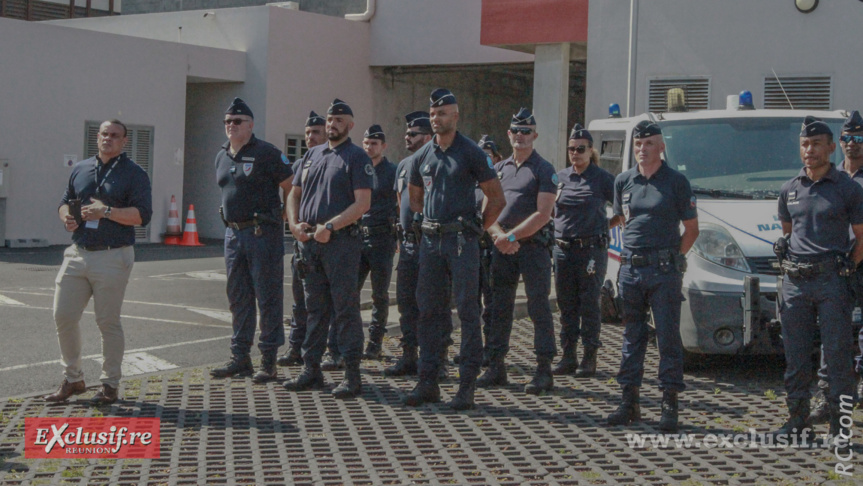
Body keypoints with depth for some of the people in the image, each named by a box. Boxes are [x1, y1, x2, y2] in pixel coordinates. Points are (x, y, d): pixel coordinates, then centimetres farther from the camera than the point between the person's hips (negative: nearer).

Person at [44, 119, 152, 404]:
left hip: (113, 257, -5)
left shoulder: (134, 174, 0)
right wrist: (66, 217, 1)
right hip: (78, 253, 5)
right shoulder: (80, 170, 16)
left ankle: (110, 385, 11)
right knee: (63, 316, 2)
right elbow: (65, 202, 23)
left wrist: (107, 212, -20)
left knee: (108, 322, 0)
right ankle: (72, 379, 17)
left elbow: (142, 215, -10)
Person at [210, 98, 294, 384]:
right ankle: (240, 358, 19)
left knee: (268, 297, -3)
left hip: (263, 233, -8)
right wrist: (232, 222, 17)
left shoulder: (266, 154, -10)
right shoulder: (222, 157, 14)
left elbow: (292, 187, -8)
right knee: (238, 297, 11)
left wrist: (283, 216, -4)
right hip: (233, 232, 8)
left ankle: (269, 362, 2)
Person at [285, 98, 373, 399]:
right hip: (309, 240, 7)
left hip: (341, 241, -6)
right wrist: (295, 224, 3)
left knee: (345, 308, -5)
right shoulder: (312, 155, 18)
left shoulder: (357, 157, -2)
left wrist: (330, 226, -18)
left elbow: (362, 204, -11)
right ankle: (311, 370, 18)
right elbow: (294, 194, 21)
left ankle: (352, 375, -2)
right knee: (315, 307, 12)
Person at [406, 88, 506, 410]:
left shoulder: (471, 153, -3)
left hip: (461, 240, -5)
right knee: (429, 310, 7)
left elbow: (497, 198, 0)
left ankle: (467, 385, 0)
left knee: (467, 311, -3)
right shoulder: (422, 156, 11)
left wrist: (477, 229, 1)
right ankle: (428, 381, 13)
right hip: (430, 240, 5)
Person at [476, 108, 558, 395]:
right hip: (502, 248, 5)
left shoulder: (544, 170, -2)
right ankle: (496, 367, 14)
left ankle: (544, 371, -1)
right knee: (499, 307, 7)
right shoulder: (499, 169, 15)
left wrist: (511, 236, -15)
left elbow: (542, 215, -11)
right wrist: (498, 235, -7)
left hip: (533, 246, -5)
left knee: (539, 307, -4)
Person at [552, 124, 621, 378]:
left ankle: (589, 358, 4)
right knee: (566, 305, 8)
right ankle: (568, 356, 15)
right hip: (563, 248, 5)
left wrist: (606, 225, -2)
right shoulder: (560, 177, 10)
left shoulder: (602, 179, -2)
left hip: (592, 249, -4)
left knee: (589, 304, -2)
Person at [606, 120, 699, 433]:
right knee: (632, 337, 9)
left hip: (664, 271, -4)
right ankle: (629, 401, 16)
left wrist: (671, 258, -3)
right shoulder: (623, 182, 10)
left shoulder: (676, 182, -1)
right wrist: (632, 252, 10)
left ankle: (670, 404, 3)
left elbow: (692, 229, 3)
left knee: (668, 337, -2)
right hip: (630, 269, 4)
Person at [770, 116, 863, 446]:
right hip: (794, 281, 4)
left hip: (831, 280, -4)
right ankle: (797, 421, 16)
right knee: (795, 355, 7)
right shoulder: (789, 190, 12)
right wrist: (788, 264, 10)